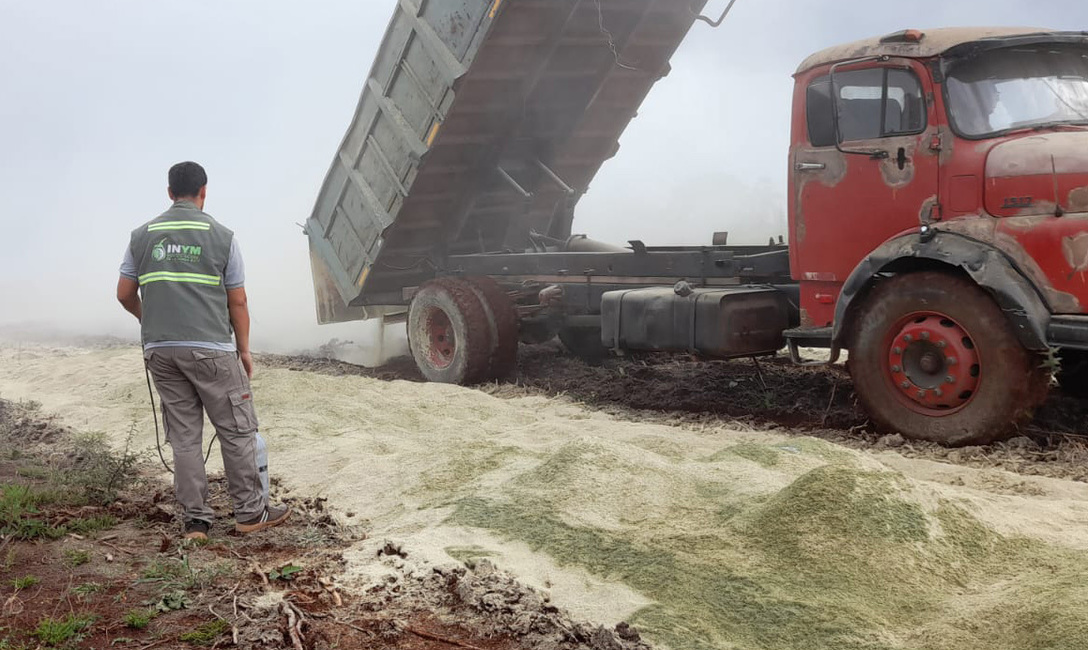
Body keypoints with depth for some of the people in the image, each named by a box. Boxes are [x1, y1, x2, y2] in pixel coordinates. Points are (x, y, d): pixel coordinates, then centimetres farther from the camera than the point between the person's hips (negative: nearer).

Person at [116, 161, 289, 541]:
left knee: (184, 436, 8)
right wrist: (244, 349, 9)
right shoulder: (221, 236, -1)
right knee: (237, 430, 6)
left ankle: (194, 520, 11)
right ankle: (250, 512, 10)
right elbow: (238, 301, 0)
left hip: (160, 350, 4)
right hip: (211, 349, -4)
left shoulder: (142, 236, 8)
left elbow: (125, 295, 11)